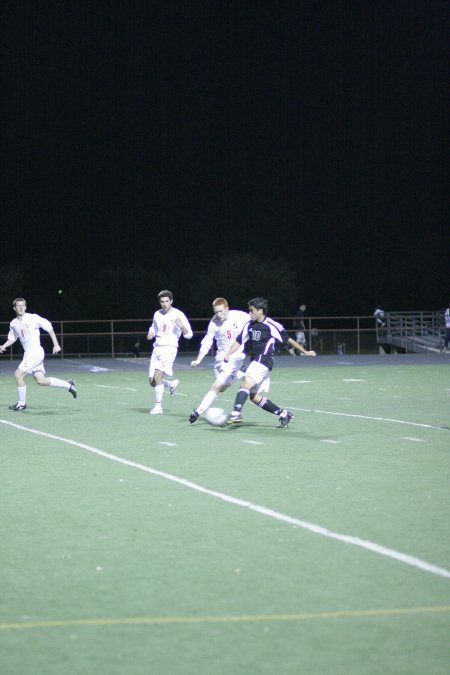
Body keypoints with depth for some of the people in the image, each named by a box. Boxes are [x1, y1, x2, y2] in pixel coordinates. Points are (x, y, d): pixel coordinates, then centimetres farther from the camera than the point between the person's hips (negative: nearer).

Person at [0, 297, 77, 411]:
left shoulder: (33, 318, -9)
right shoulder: (13, 324, 10)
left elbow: (49, 328, -5)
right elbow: (12, 338, 23)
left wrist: (56, 345, -8)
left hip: (36, 352, -7)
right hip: (28, 353, 7)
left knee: (18, 374, -12)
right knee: (41, 381, 3)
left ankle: (21, 403, 1)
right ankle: (68, 385, 18)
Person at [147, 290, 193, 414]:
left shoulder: (178, 315, -4)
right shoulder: (157, 314, 12)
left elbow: (189, 335, -5)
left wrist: (182, 326, -25)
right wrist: (150, 334, 8)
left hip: (169, 348, -6)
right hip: (157, 348, 6)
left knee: (157, 376, -22)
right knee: (152, 381, 3)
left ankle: (158, 407, -13)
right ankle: (172, 384, 32)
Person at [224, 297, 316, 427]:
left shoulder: (271, 326, -7)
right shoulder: (249, 325, 11)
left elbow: (288, 339, 1)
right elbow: (239, 342, 15)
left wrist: (305, 352, 8)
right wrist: (228, 354, -2)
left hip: (264, 360, -8)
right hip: (255, 362, 8)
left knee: (245, 384, -24)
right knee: (254, 396, 7)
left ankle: (235, 414, -36)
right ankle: (283, 414, 17)